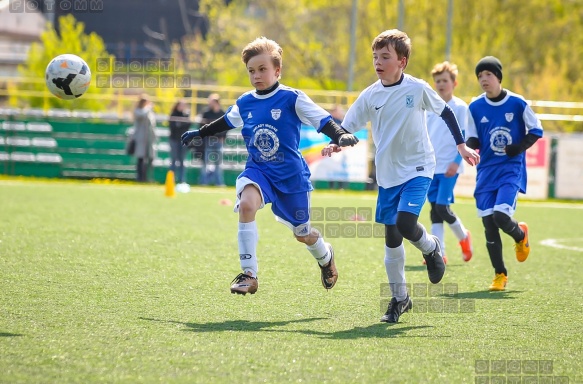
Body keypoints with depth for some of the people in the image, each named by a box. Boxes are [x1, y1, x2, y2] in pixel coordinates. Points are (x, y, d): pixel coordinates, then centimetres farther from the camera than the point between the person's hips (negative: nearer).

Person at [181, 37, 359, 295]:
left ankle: (325, 257, 51)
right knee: (246, 204, -31)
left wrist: (341, 136, -36)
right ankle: (249, 275, -26)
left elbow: (322, 120, -18)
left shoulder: (292, 99, -13)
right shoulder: (244, 103, 1)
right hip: (258, 170, 2)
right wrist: (200, 133, 32)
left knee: (302, 234, 12)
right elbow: (227, 121, 22)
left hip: (291, 175, -2)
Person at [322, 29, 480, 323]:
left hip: (418, 169, -3)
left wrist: (462, 146, 6)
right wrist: (335, 144, -20)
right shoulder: (370, 95, -4)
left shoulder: (418, 89, -10)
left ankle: (431, 248, 13)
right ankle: (399, 298, 19)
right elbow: (347, 127, 1)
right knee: (391, 236, 5)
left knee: (405, 223, -22)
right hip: (387, 174, 3)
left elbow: (445, 112, 4)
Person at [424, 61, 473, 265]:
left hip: (449, 167, -5)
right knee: (434, 209, 2)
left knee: (442, 207, -13)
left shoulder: (460, 107, -3)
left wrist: (457, 162, -14)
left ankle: (463, 237, 13)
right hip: (431, 166, 5)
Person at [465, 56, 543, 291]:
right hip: (486, 170, 3)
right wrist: (471, 144, -13)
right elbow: (472, 140, 11)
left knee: (501, 217, -19)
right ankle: (500, 275, 13)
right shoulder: (475, 107, 2)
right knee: (488, 223, -1)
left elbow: (536, 130, 4)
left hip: (512, 169, -3)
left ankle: (520, 235, 18)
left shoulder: (517, 104, -5)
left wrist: (521, 147, -13)